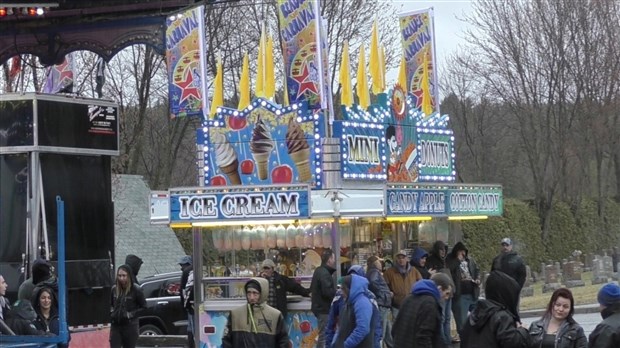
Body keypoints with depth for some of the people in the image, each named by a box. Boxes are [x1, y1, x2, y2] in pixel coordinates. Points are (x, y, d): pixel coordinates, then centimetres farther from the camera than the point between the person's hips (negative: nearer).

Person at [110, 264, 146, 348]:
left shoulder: (136, 290, -9)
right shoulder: (114, 289, 3)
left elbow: (144, 307, -5)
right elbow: (110, 304, 20)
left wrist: (131, 314, -15)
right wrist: (111, 312, 1)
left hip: (130, 326, -3)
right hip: (115, 326, 3)